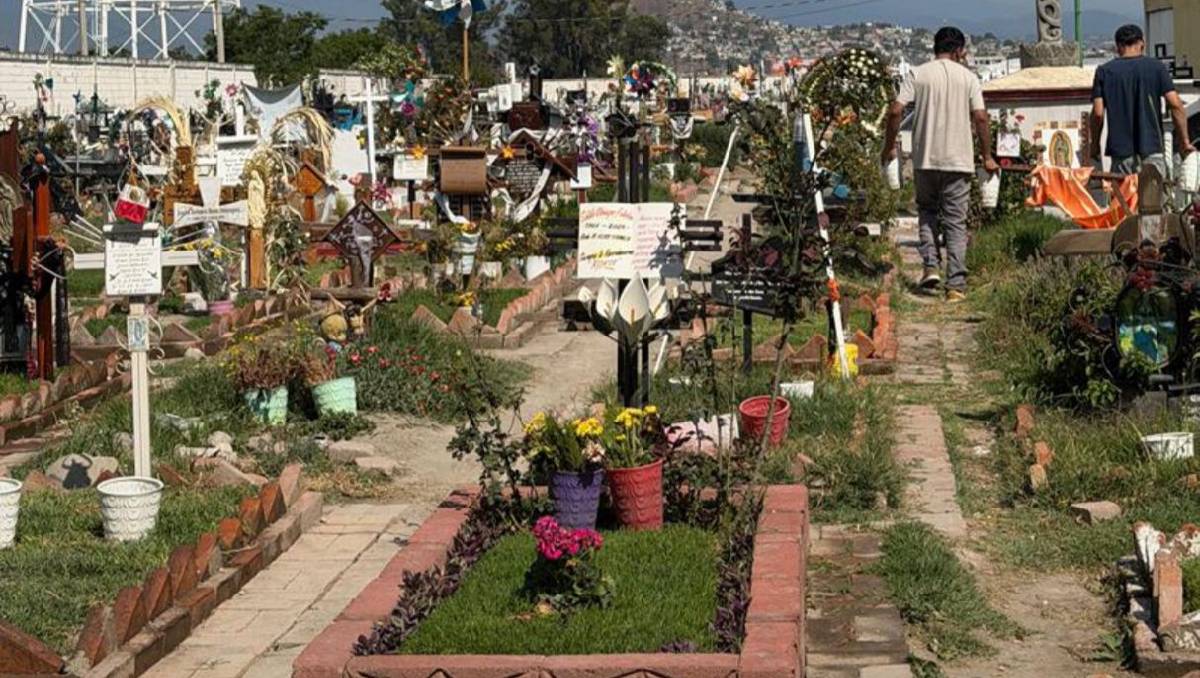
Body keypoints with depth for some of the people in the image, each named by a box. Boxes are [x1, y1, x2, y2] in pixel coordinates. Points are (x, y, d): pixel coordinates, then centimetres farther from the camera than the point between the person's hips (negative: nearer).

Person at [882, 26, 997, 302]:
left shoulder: (917, 74, 2)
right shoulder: (968, 77, 2)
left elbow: (895, 111, -6)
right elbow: (980, 117, -4)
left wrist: (889, 146, 6)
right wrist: (987, 157, 4)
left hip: (925, 159, 1)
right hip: (959, 160, -1)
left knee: (927, 211, 21)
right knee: (956, 222, 3)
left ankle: (931, 266, 5)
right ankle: (956, 285, -2)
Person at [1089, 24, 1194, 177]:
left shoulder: (1104, 72, 3)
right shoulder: (1157, 67, 2)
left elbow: (1098, 113, -3)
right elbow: (1176, 105, -5)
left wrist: (1095, 143, 9)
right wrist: (1185, 140, 3)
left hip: (1121, 152, 0)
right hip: (1152, 150, 0)